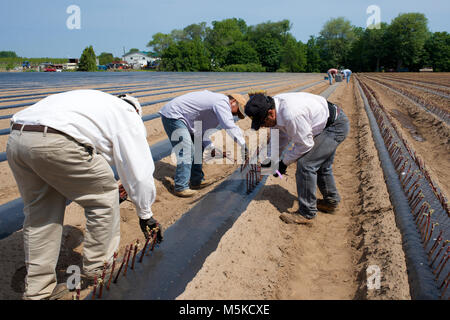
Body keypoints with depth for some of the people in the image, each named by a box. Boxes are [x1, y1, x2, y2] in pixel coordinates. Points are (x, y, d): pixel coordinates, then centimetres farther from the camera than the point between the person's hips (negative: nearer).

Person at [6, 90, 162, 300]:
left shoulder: (98, 102, 36)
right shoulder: (129, 116, 14)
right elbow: (139, 173, 11)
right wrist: (145, 214, 22)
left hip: (15, 139, 9)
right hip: (55, 144, -9)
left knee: (39, 214, 21)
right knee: (104, 197, 13)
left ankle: (37, 290, 27)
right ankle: (97, 267, 26)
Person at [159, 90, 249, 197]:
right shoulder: (222, 102, -16)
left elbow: (200, 131, 14)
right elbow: (231, 128, -26)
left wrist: (212, 148, 5)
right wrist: (245, 148, -19)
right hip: (172, 115, -11)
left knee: (197, 148, 14)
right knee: (185, 151, -16)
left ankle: (196, 181, 22)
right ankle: (180, 187, -9)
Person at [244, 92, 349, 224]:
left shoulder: (291, 115, -39)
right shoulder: (274, 110, -9)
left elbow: (304, 144, -26)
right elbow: (280, 138, 6)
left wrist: (284, 162, -15)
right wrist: (267, 161, 3)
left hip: (336, 125, -10)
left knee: (305, 164, -17)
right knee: (320, 164, 22)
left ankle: (306, 213, -5)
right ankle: (331, 202, 43)